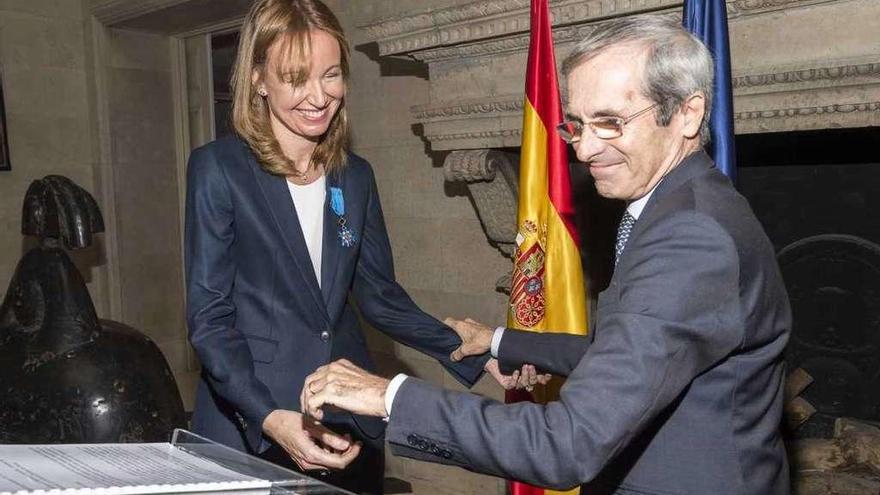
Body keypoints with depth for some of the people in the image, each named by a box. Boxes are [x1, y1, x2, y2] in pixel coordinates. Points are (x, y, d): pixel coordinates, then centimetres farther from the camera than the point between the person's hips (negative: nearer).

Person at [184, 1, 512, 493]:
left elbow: (379, 294, 8)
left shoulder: (355, 176, 6)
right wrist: (270, 417, -23)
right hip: (250, 432, -4)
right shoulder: (218, 168, -8)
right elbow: (209, 315, -10)